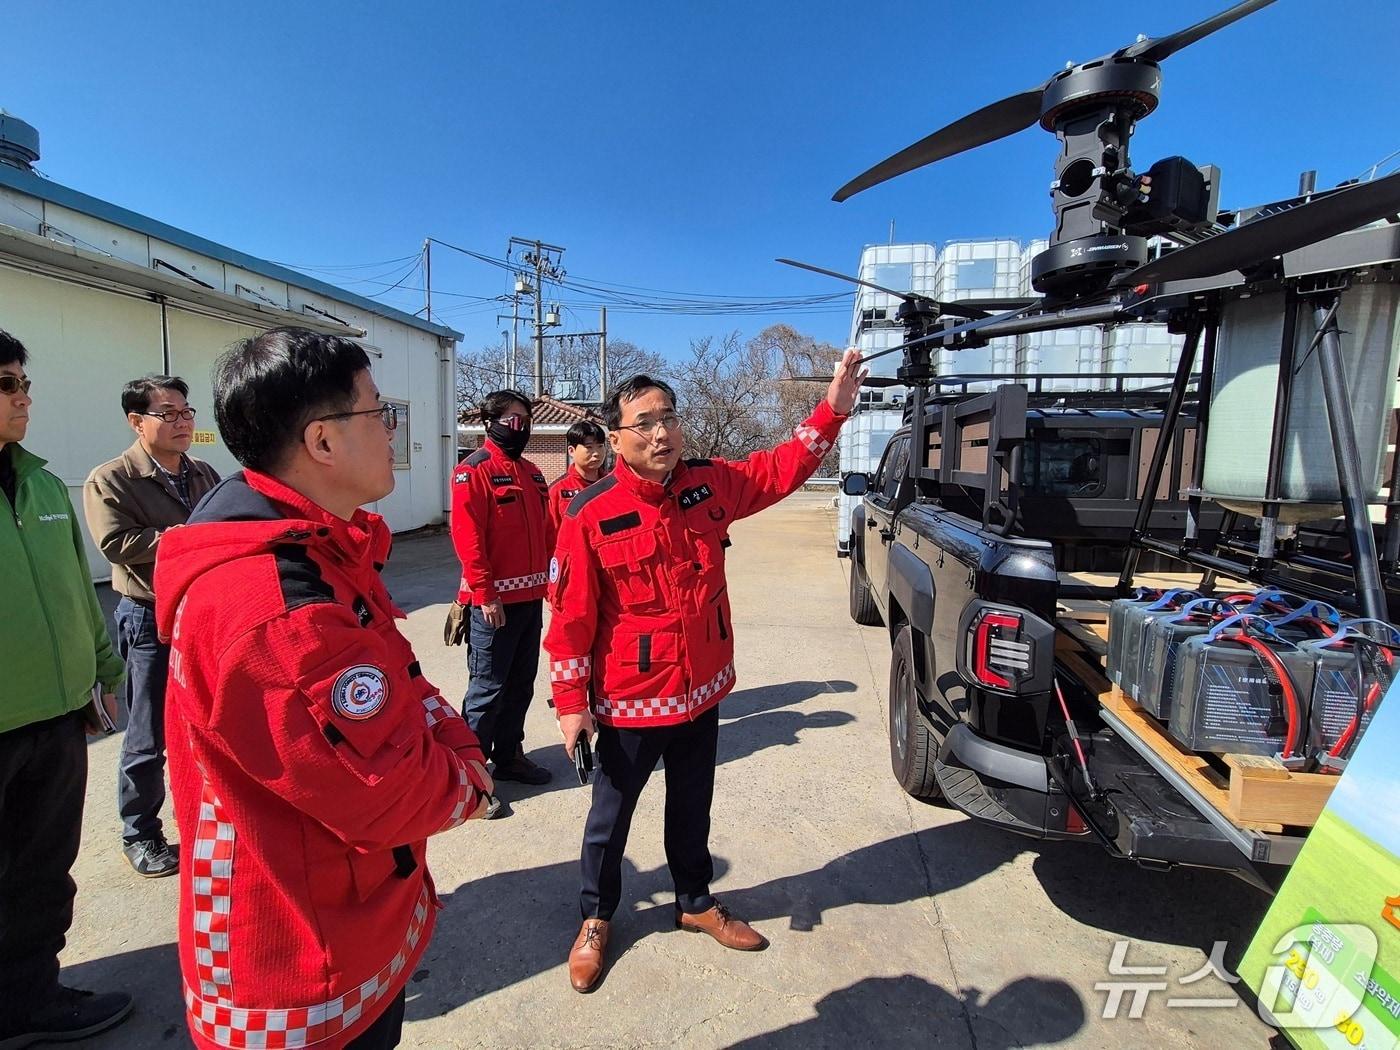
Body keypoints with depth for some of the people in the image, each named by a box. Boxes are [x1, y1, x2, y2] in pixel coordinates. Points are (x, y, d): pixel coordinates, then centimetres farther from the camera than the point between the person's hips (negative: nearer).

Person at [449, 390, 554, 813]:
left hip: (530, 596, 8)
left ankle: (509, 755, 30)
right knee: (488, 688, 0)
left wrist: (547, 577, 13)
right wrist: (485, 594, -18)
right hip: (494, 600, -8)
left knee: (521, 683, 16)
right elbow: (466, 535, -16)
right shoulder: (474, 470, -10)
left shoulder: (530, 471, 15)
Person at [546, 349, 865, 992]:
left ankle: (696, 904, 49)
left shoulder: (710, 485, -5)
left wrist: (833, 409, -6)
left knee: (692, 808, 25)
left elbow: (782, 469, 5)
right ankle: (595, 920, 43)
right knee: (610, 817, 18)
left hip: (702, 692, 4)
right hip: (630, 701, -4)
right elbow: (572, 618, -15)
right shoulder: (591, 516, -19)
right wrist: (571, 703, -11)